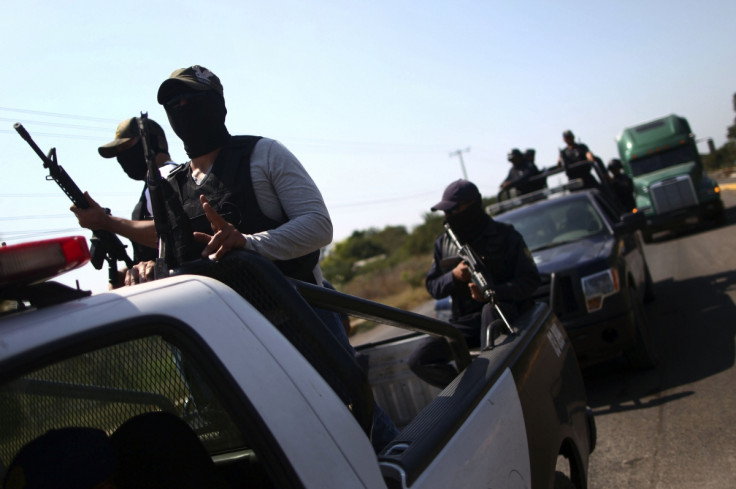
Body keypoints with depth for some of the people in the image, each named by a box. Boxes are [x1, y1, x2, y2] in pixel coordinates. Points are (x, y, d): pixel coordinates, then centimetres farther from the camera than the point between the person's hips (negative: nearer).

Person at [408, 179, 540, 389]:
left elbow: (530, 281, -8)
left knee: (490, 310, -41)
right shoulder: (443, 243, 8)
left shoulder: (505, 236, -4)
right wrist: (454, 276, -12)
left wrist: (492, 292, -25)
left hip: (504, 312, -4)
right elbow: (433, 287, 10)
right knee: (418, 360, -13)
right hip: (465, 321, 4)